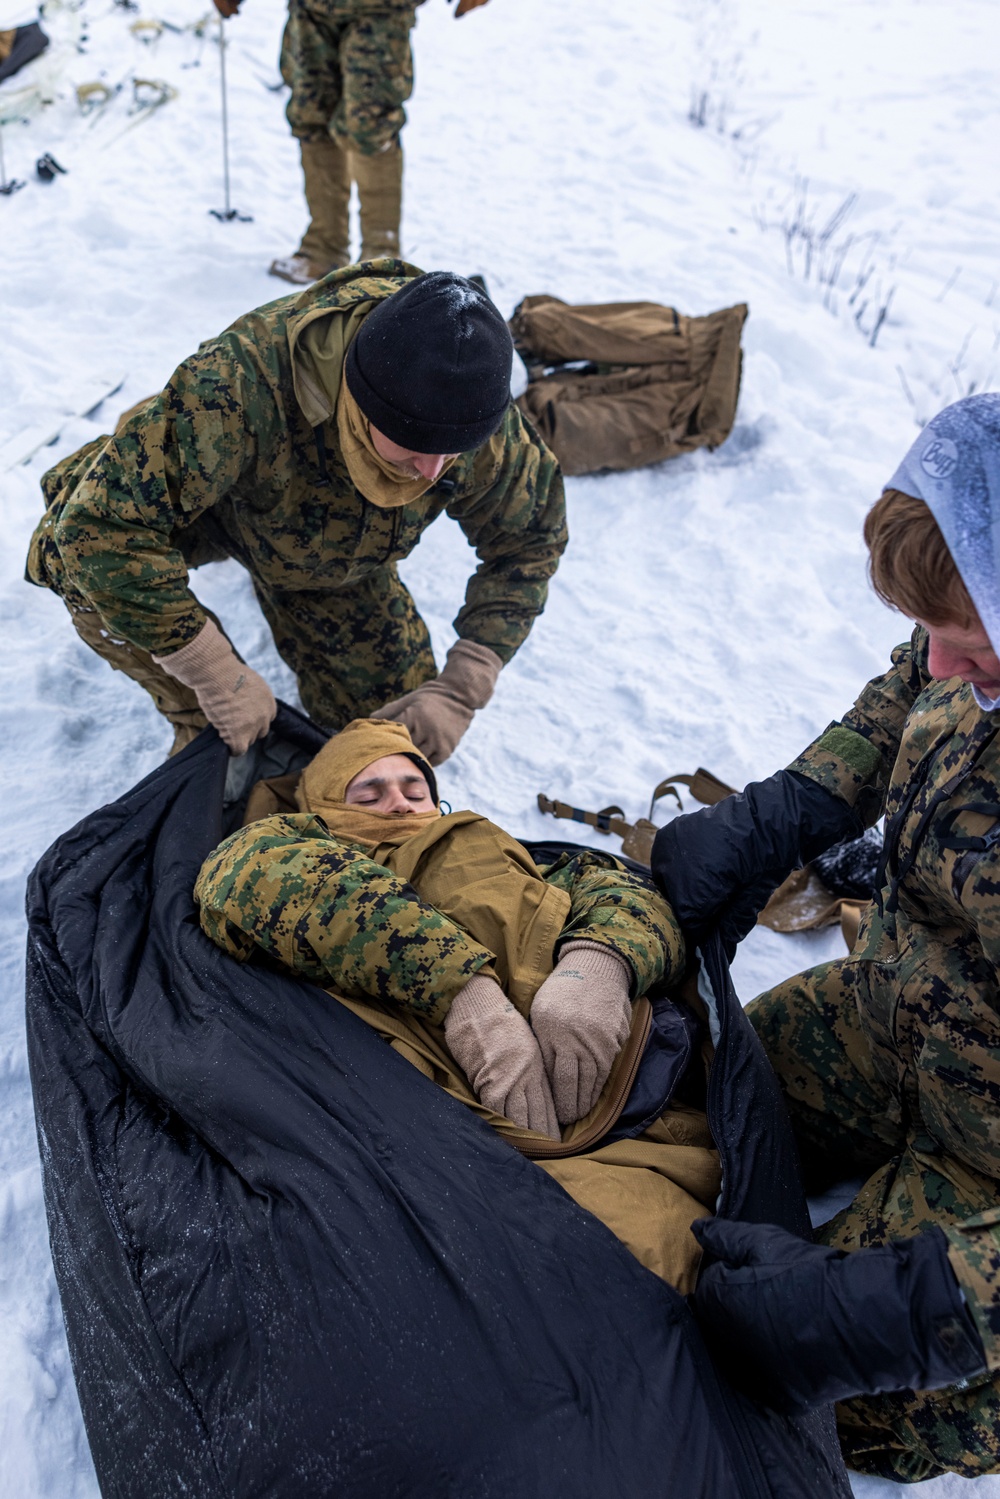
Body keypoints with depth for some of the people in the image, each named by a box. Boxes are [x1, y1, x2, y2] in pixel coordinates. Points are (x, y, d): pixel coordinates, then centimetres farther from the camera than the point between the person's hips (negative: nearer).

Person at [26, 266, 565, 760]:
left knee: (387, 721, 0)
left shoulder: (488, 432, -33)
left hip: (330, 566, 3)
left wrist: (459, 691, -24)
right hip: (207, 505, -3)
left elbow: (528, 545, -13)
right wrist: (220, 677, -43)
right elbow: (105, 526, -46)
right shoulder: (243, 380, -48)